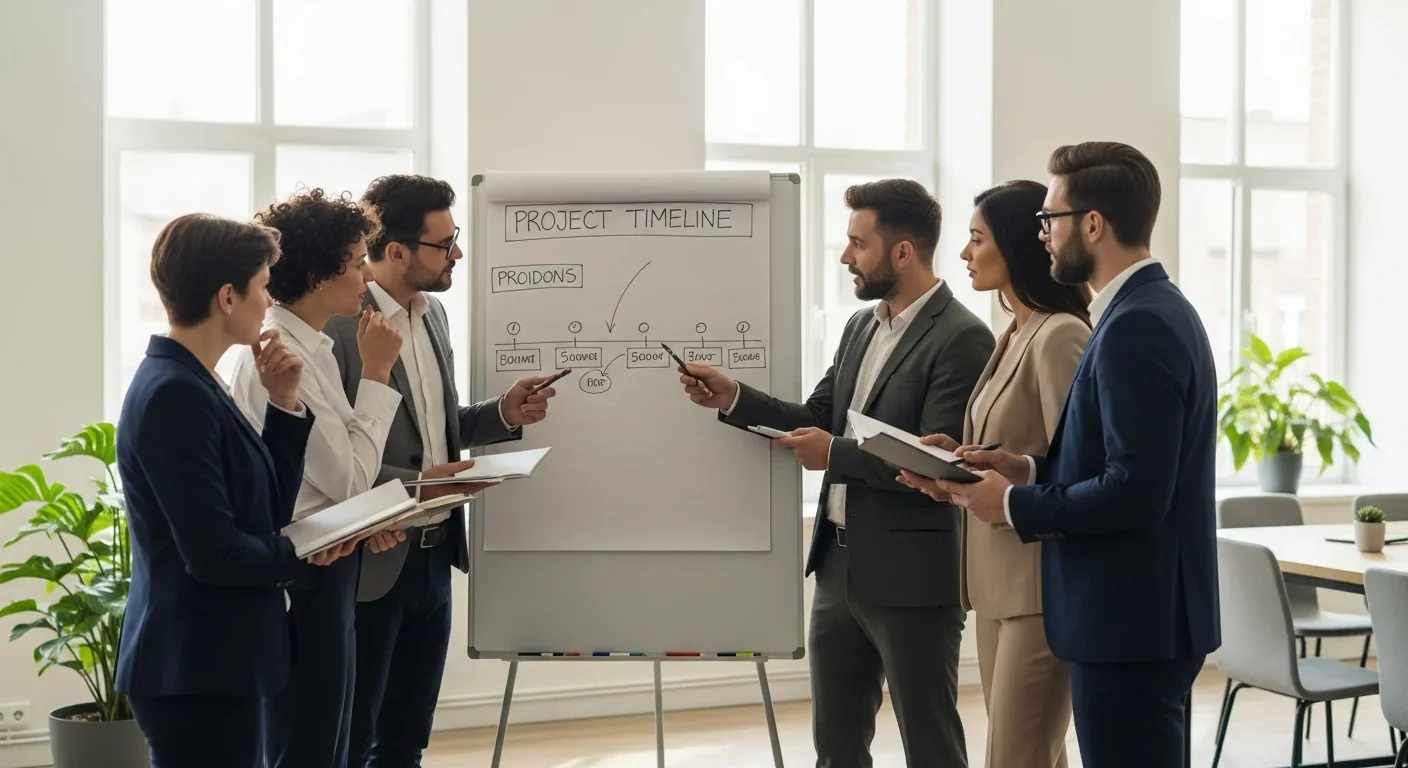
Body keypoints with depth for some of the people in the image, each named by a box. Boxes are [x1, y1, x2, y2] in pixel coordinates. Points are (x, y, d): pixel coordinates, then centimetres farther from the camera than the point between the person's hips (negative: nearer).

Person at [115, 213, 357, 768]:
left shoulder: (192, 385, 9)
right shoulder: (174, 395, -19)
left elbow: (267, 510, 12)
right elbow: (212, 552, -22)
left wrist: (284, 406, 2)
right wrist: (308, 560, -6)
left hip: (212, 661, 10)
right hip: (195, 671, -10)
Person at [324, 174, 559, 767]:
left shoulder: (432, 314, 10)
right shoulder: (334, 323, -17)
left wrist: (503, 414, 4)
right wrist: (413, 485, -23)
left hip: (433, 556, 8)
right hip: (368, 563, -8)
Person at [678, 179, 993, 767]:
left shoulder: (961, 339, -15)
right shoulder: (861, 326, 11)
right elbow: (818, 420, 14)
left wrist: (836, 453, -18)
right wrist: (733, 399, 2)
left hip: (911, 576, -8)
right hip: (839, 565, 8)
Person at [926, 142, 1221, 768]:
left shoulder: (1135, 326, -19)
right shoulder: (1157, 308, 13)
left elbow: (1136, 491, -24)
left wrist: (1016, 504, -13)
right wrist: (1031, 470, 8)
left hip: (1132, 622, -10)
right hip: (1146, 611, 10)